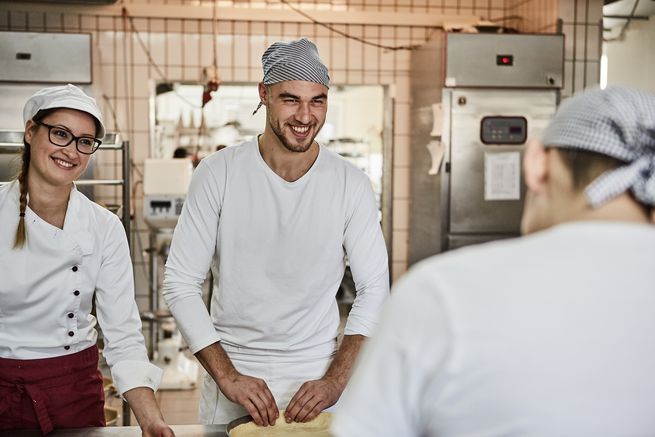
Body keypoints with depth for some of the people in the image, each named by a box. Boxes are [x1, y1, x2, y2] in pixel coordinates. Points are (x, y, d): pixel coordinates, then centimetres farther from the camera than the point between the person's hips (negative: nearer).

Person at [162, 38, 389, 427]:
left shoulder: (351, 184, -7)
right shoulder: (219, 174, -10)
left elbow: (375, 289, -4)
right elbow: (180, 282, -8)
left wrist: (336, 381, -14)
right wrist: (227, 376, -15)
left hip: (318, 377, 1)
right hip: (232, 369, 0)